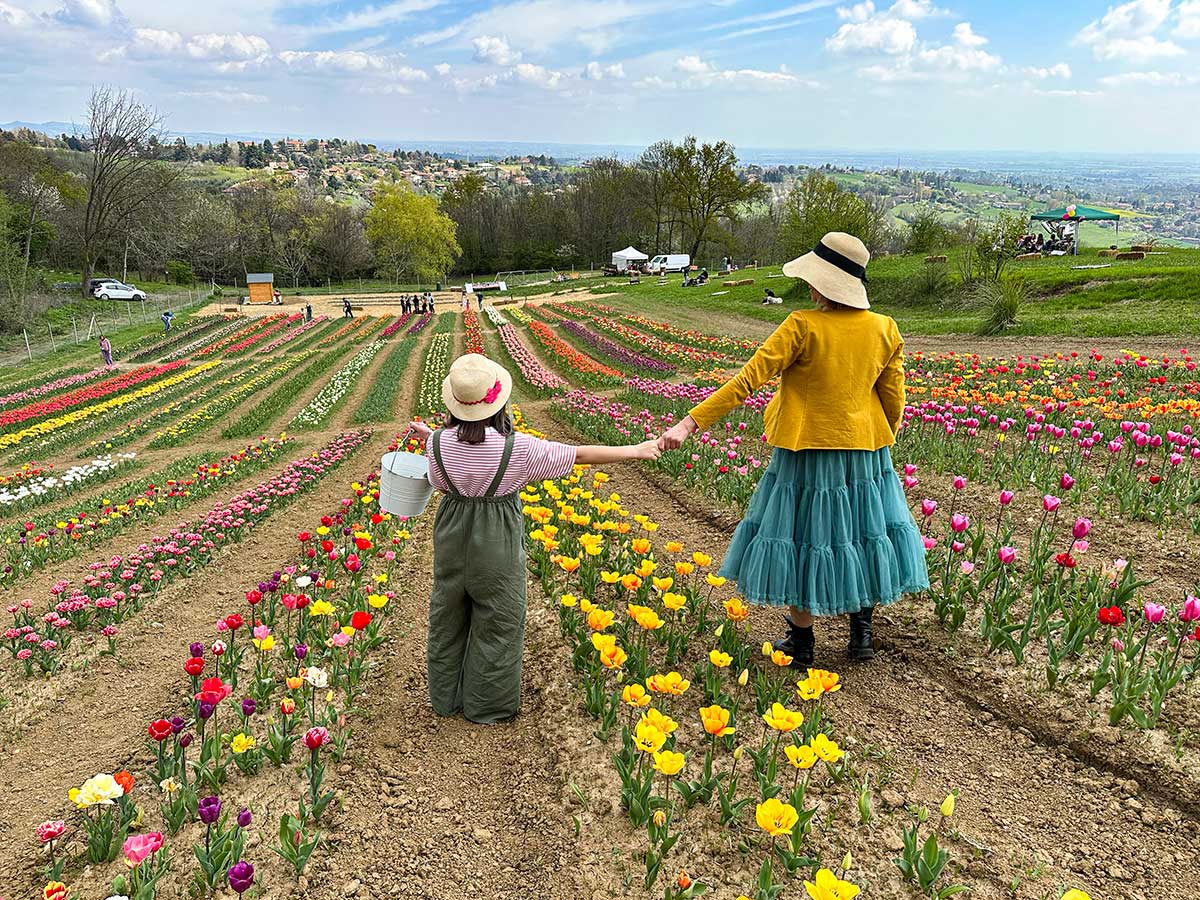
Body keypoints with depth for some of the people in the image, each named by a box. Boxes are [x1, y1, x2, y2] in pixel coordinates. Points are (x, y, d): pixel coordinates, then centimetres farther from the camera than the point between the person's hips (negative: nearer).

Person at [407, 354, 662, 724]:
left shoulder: (439, 442, -15)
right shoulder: (517, 448, -24)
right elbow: (579, 455, -15)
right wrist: (634, 451, -4)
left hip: (452, 537, 4)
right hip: (497, 542, -3)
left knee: (448, 615, 21)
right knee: (496, 621, 15)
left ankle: (446, 698, 37)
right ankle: (488, 706, 29)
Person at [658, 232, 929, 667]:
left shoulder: (802, 327, -17)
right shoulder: (885, 330, -3)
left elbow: (748, 379, -23)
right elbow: (893, 400, 4)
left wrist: (690, 422, -23)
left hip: (808, 453, -4)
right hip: (865, 452, 4)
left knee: (804, 538, 10)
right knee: (863, 532, 19)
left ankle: (801, 643, 21)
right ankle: (862, 633, 28)